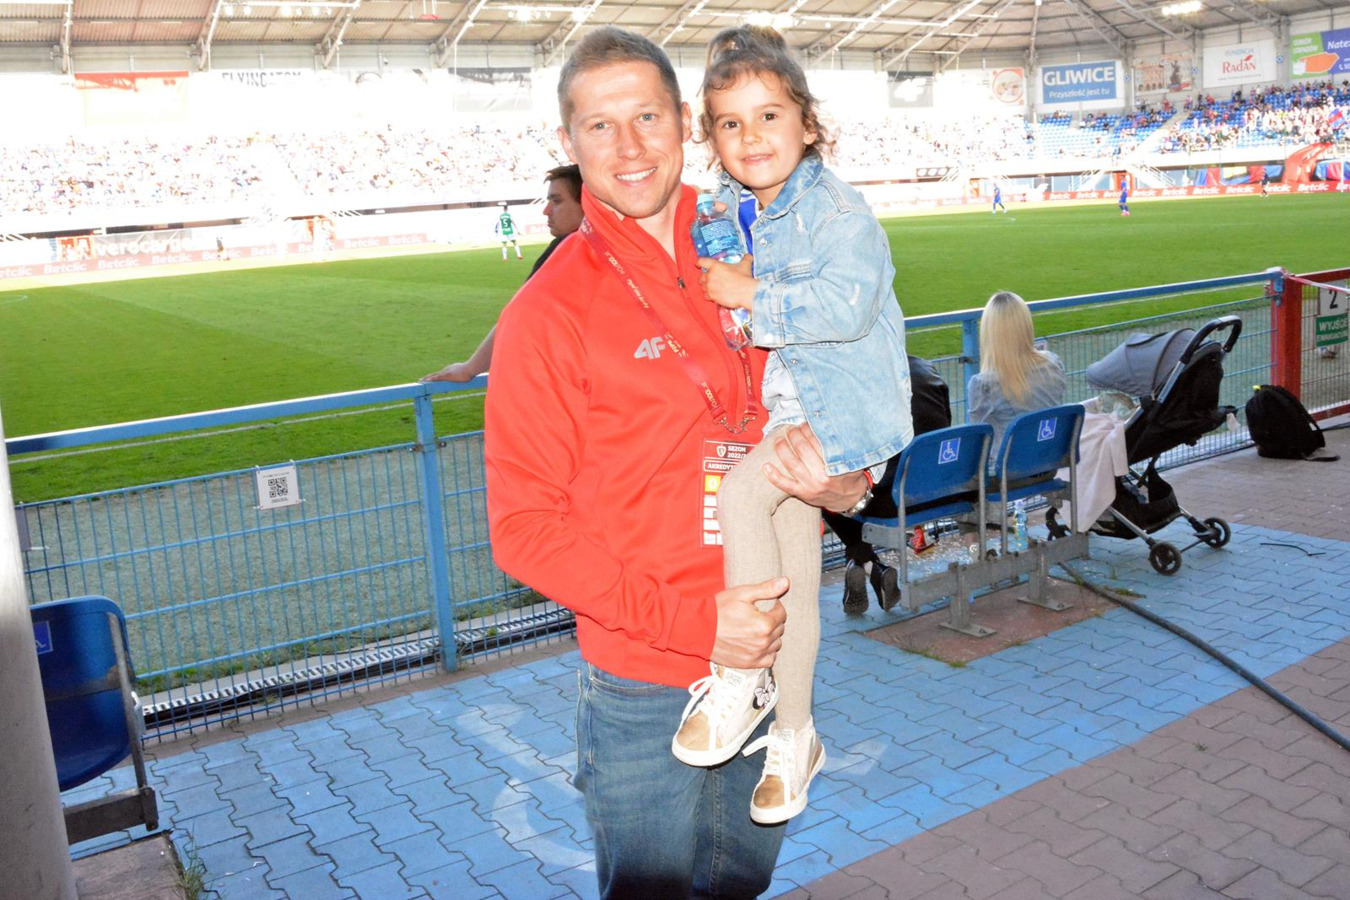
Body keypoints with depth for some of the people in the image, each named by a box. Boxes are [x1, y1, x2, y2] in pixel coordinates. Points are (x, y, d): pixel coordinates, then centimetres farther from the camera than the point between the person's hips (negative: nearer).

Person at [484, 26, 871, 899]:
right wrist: (691, 623, -20)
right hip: (643, 682, -4)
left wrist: (843, 478, -12)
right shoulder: (550, 310, -12)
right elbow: (526, 526, -14)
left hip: (770, 651, 5)